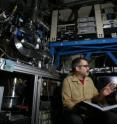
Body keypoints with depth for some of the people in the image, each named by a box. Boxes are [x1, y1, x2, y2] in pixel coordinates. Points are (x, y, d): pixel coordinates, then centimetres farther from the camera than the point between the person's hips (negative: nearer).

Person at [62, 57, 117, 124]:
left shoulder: (89, 80, 12)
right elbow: (66, 102, -10)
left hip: (90, 111, 5)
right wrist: (79, 108, -26)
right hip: (75, 112, -5)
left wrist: (102, 94, -6)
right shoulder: (68, 80, -6)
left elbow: (95, 98, 15)